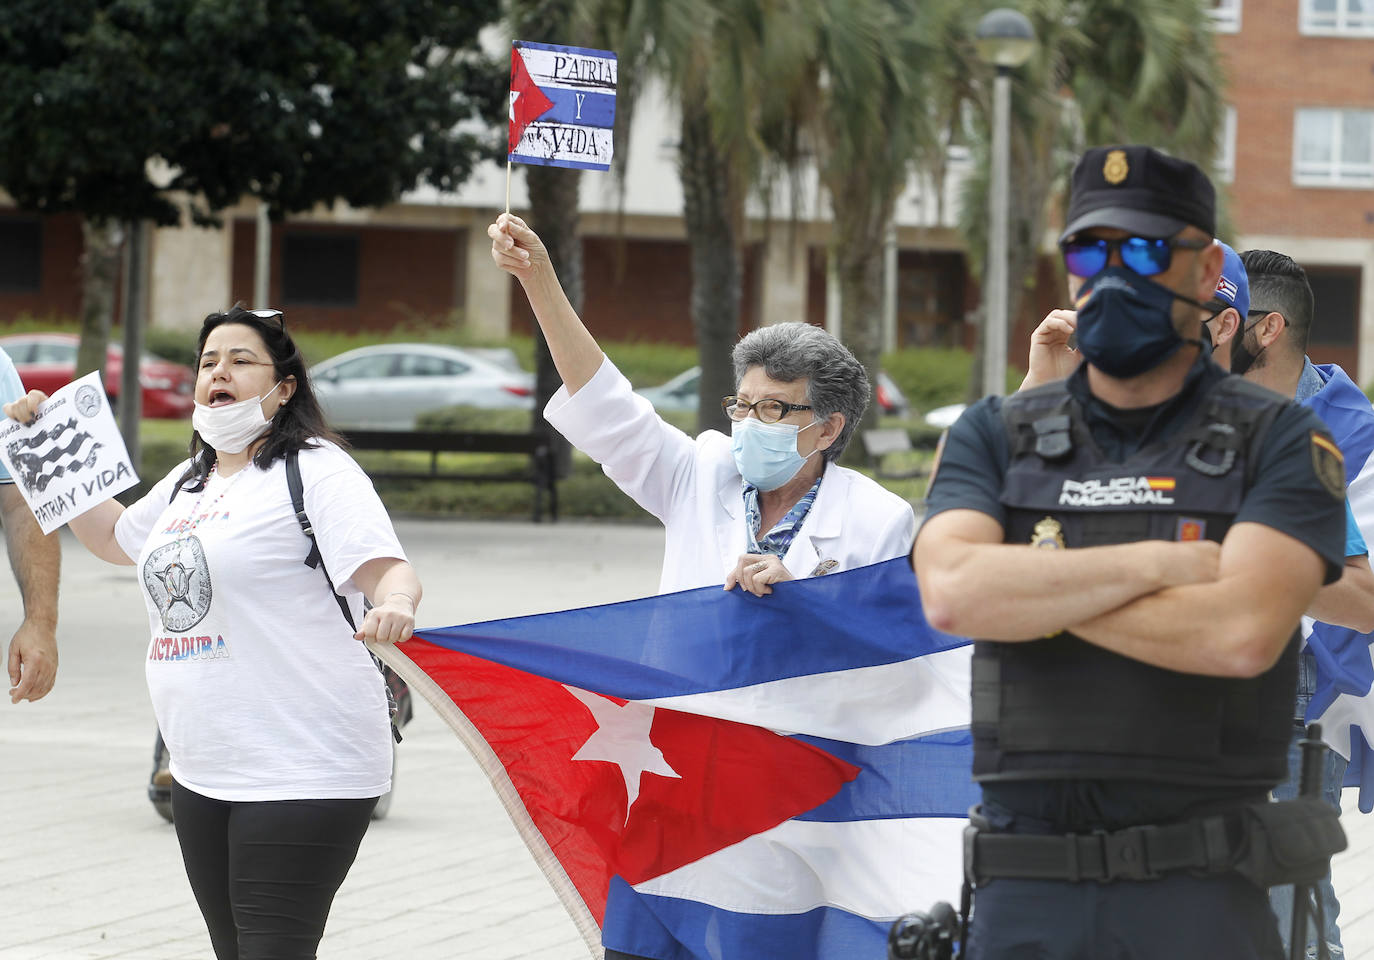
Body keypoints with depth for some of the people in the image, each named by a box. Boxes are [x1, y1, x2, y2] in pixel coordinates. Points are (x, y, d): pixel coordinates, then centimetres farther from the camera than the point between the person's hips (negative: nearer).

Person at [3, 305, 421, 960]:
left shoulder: (315, 472, -9)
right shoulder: (189, 483, 18)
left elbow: (388, 570, -19)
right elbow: (113, 537, 36)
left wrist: (394, 605, -42)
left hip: (302, 776, -9)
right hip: (203, 775, 9)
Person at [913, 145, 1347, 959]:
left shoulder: (1281, 443, 2)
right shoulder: (995, 436, 10)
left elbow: (1241, 632, -15)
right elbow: (952, 596, -9)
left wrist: (1028, 588, -7)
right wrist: (1155, 563, -11)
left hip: (1201, 895, -2)